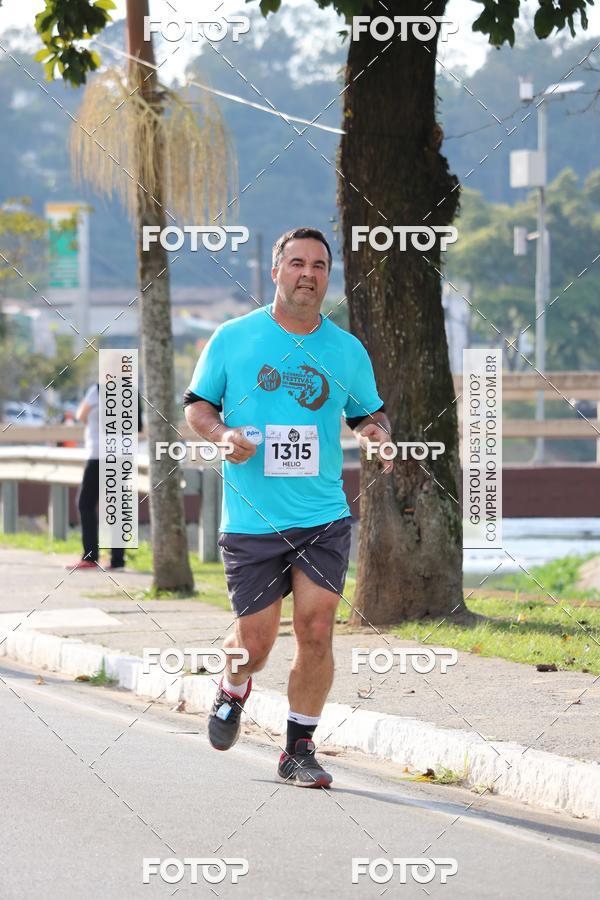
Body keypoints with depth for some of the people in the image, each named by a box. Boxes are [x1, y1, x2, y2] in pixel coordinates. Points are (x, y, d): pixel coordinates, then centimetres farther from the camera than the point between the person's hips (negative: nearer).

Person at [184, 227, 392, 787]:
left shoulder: (347, 350, 7)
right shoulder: (233, 338, 1)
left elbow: (368, 412, 19)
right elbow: (196, 405, 8)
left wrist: (377, 432, -4)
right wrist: (223, 435, -12)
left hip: (324, 519, 1)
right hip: (252, 522, -1)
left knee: (316, 632, -7)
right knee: (255, 641, -1)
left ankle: (299, 750, 9)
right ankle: (233, 690, 35)